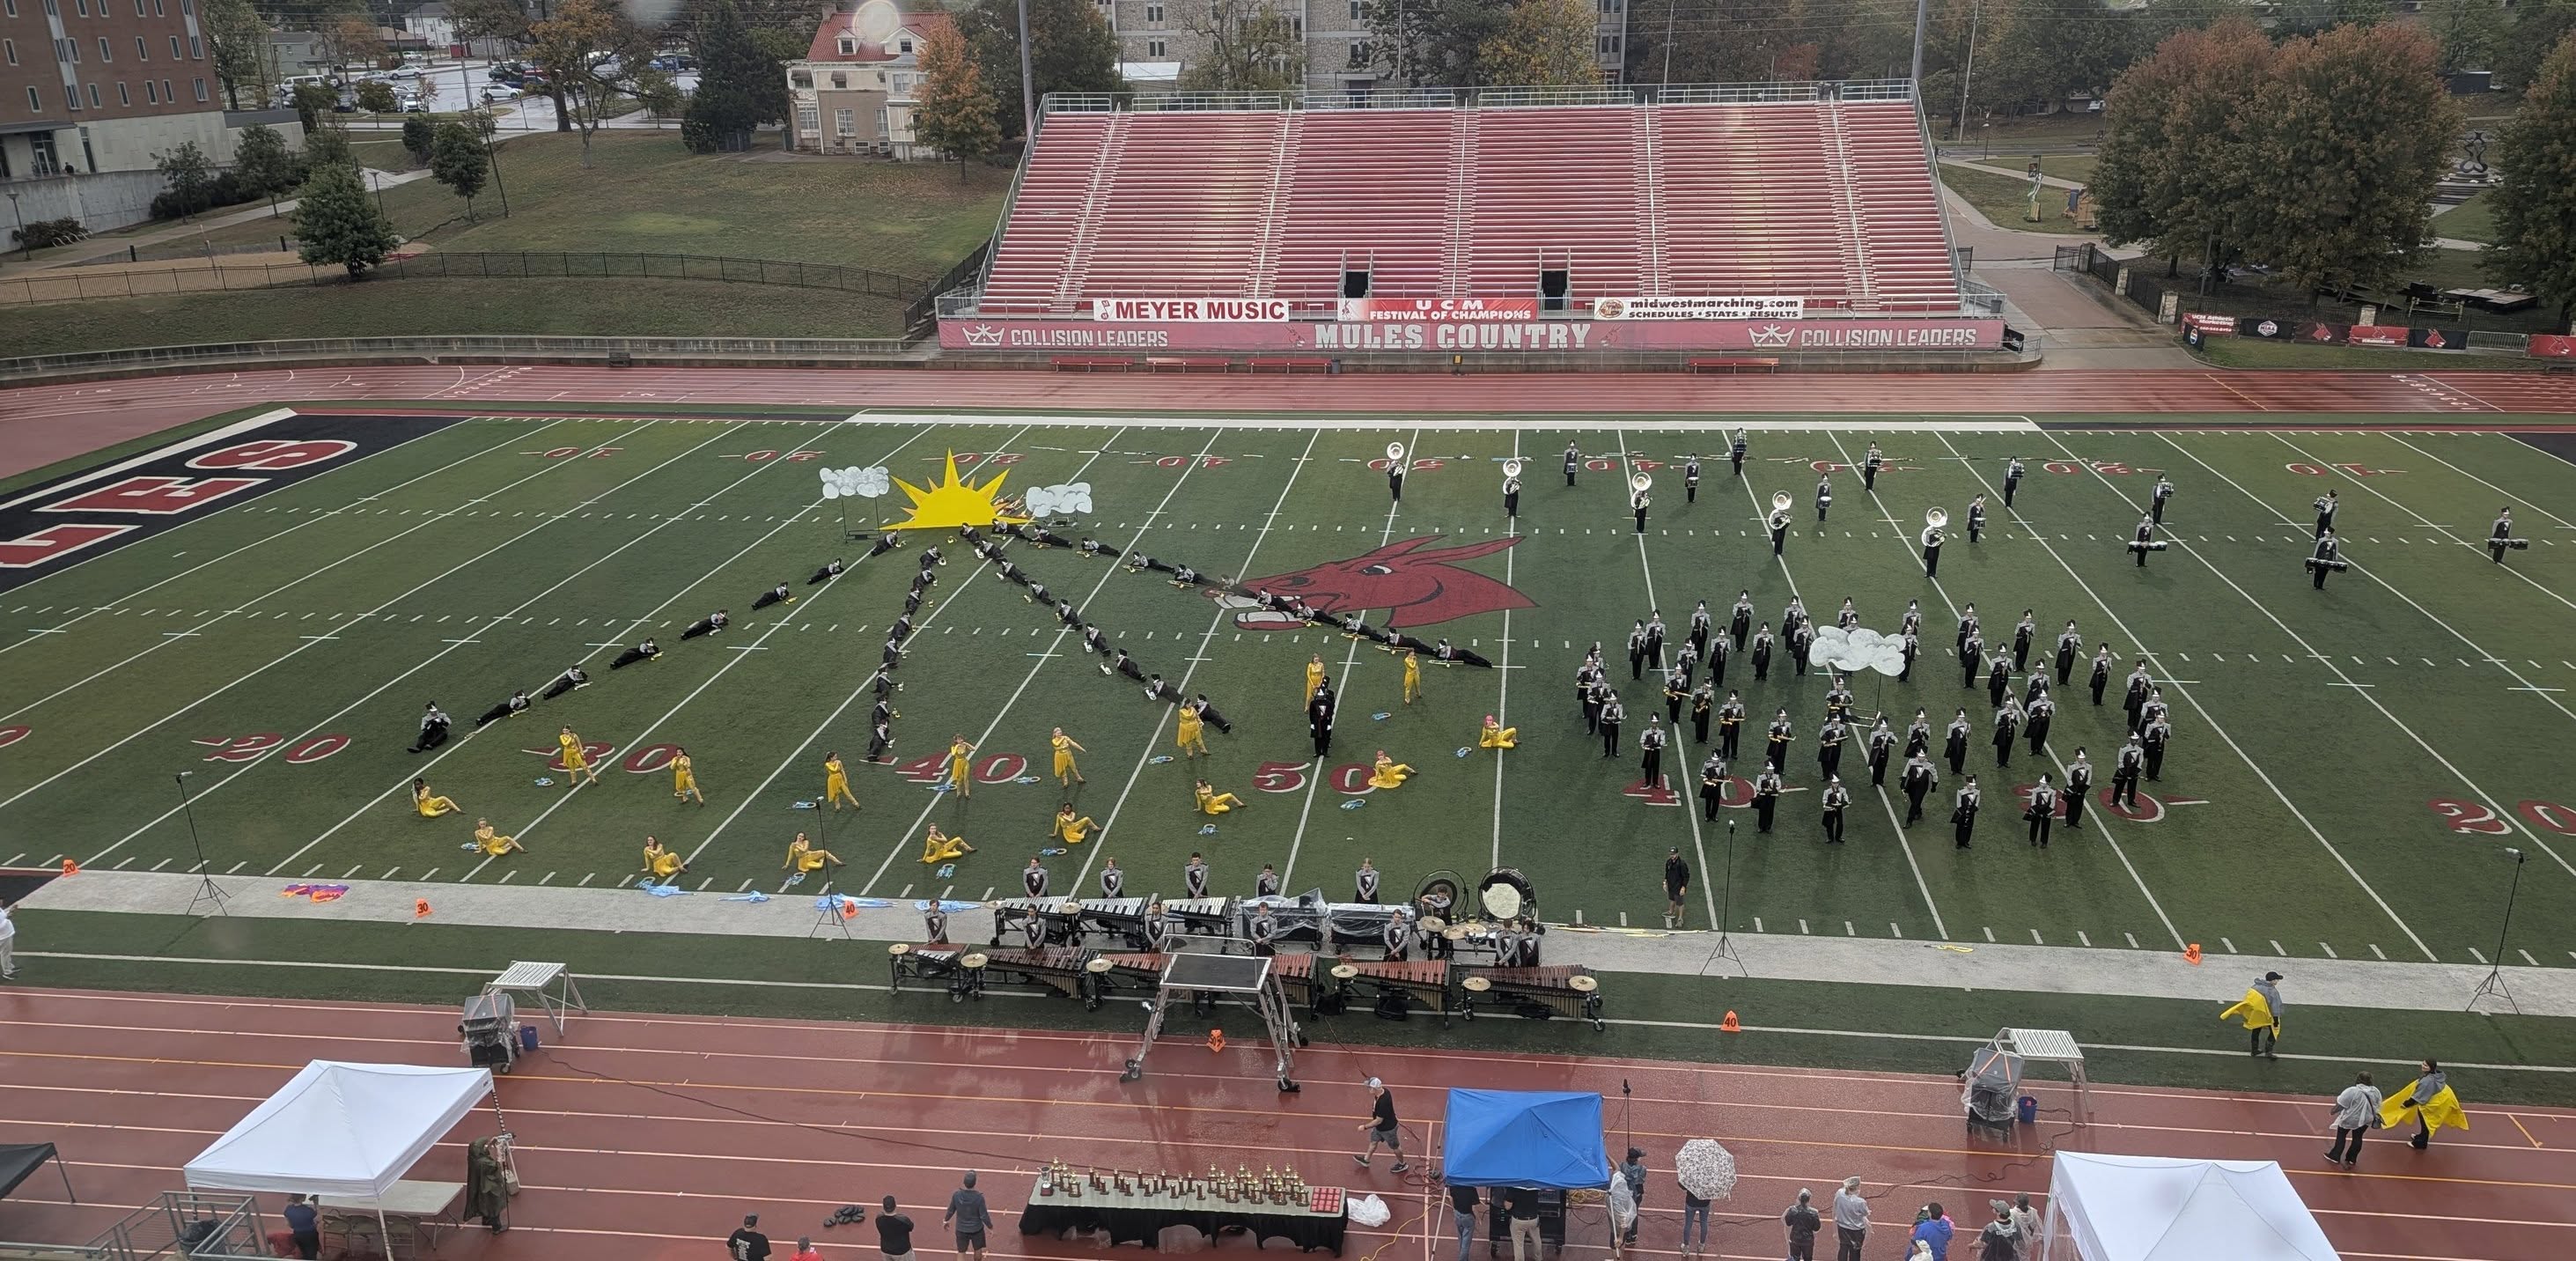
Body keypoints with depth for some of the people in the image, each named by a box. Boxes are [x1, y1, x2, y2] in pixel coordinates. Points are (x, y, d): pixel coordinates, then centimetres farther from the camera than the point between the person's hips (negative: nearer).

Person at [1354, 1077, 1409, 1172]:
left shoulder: (1383, 1102, -43)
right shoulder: (1383, 1090, -17)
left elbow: (1378, 1121, -32)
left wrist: (1365, 1127, -20)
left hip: (1388, 1128, -8)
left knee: (1395, 1147, 18)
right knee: (1373, 1141, 26)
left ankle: (1402, 1165, 43)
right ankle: (1366, 1160, 49)